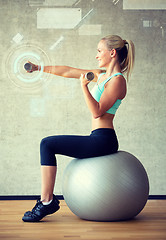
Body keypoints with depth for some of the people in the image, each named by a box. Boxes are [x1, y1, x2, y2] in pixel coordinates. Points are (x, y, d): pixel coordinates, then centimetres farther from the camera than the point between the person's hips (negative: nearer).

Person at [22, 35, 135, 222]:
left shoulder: (117, 80, -12)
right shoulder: (102, 75, 15)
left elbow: (97, 111, -19)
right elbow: (69, 71, 17)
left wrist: (84, 86, -25)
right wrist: (39, 68, 18)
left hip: (102, 141, -10)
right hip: (100, 140, 10)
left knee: (47, 144, -12)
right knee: (48, 145, 16)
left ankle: (46, 202, -8)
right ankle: (48, 200, 19)